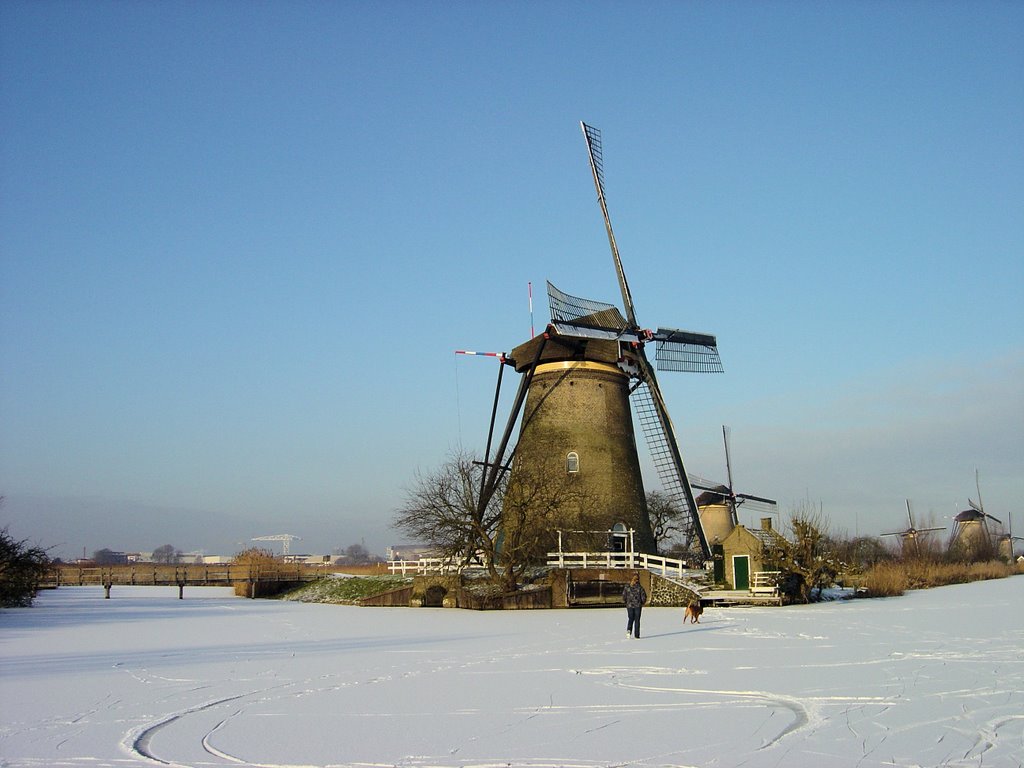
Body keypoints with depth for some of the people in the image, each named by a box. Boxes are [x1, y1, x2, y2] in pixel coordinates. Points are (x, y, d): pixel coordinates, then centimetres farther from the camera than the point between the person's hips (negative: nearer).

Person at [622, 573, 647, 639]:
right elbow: (644, 597, -9)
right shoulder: (640, 587, -8)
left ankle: (629, 630, -9)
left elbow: (624, 596, -2)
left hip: (629, 605, 1)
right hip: (638, 606, -1)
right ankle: (636, 635, 7)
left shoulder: (627, 587, -3)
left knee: (630, 619, 16)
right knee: (637, 620, 8)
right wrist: (642, 603, 10)